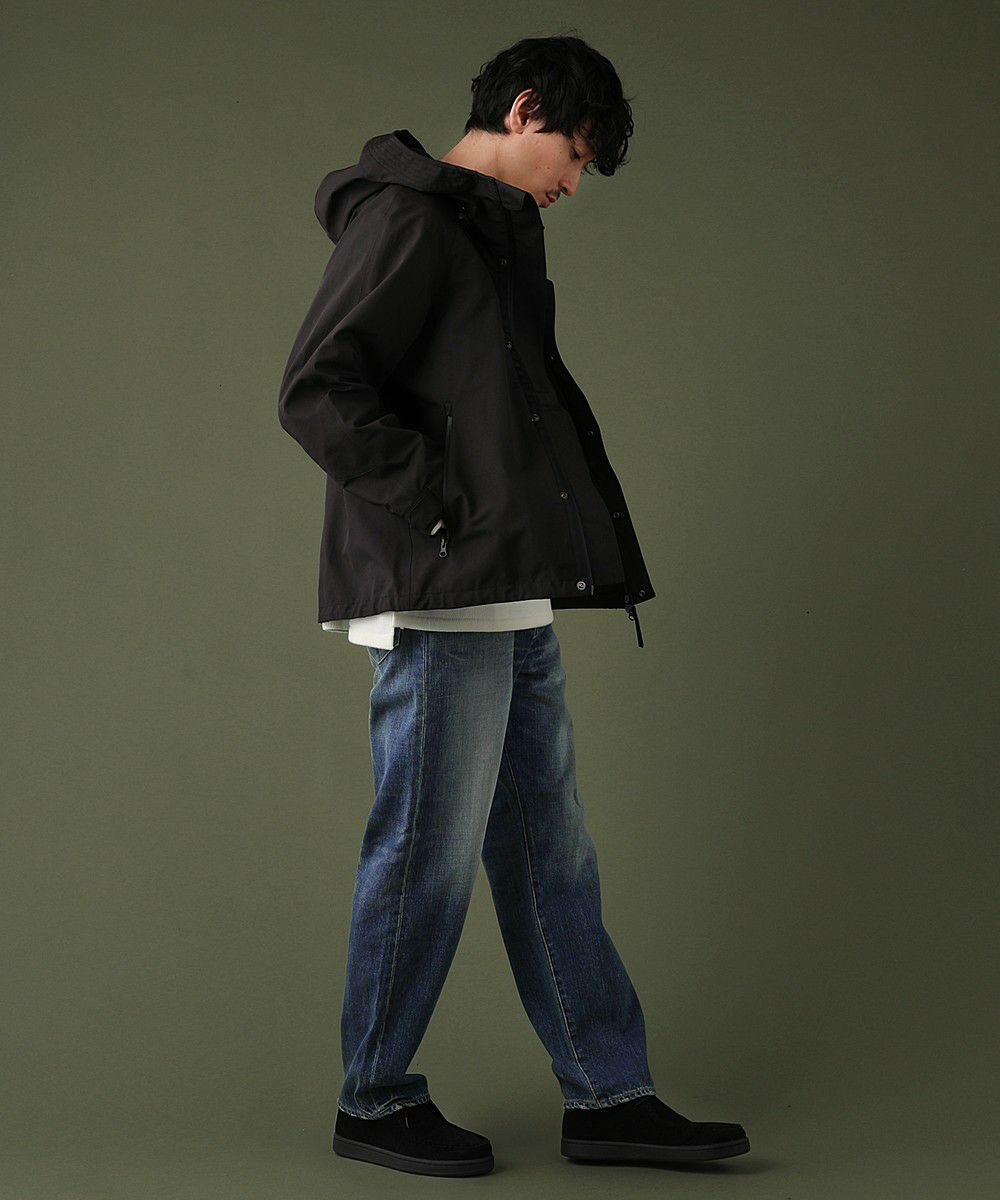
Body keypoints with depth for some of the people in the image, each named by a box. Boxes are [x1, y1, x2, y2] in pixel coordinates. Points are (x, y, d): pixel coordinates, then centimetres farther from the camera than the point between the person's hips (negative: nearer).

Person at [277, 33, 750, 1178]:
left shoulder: (496, 234, 20)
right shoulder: (405, 217, -9)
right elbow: (317, 391, -19)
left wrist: (596, 542, 11)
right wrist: (442, 517, -17)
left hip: (513, 606, 10)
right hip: (437, 605, -10)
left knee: (551, 855, 11)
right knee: (429, 854, -1)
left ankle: (607, 1095, 19)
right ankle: (374, 1100, 15)